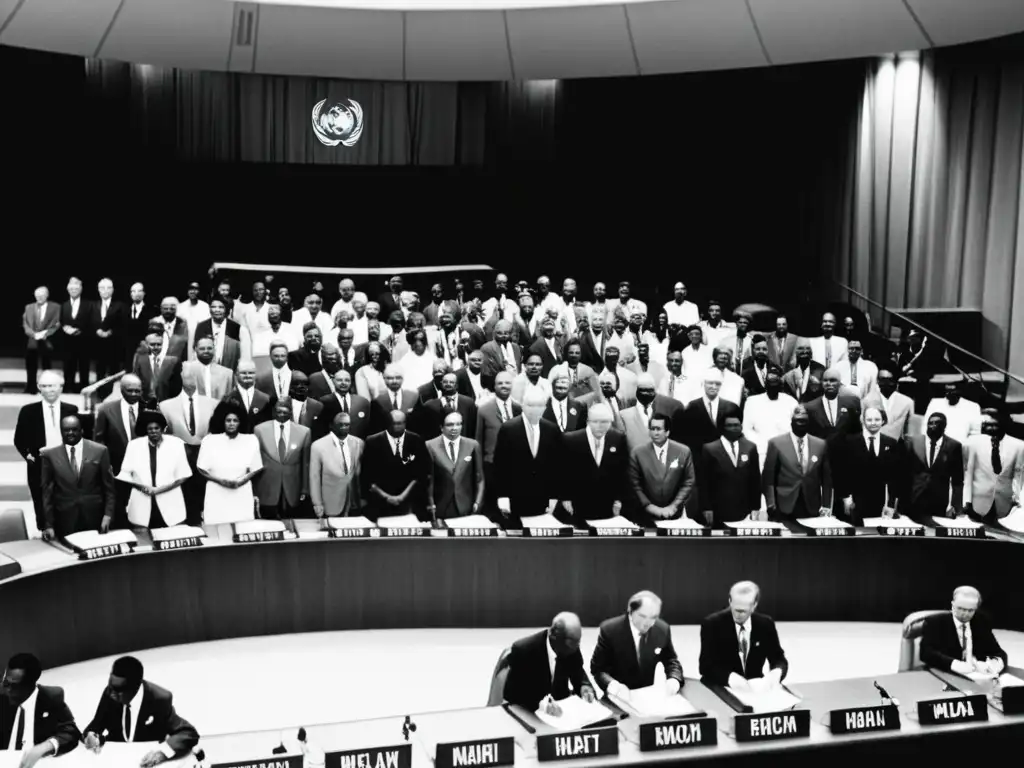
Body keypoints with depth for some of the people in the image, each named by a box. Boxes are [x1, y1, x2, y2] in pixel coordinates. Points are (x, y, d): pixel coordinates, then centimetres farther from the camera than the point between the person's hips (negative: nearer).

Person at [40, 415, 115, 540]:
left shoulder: (100, 451, 1)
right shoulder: (50, 455, 1)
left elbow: (108, 487, 4)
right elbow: (47, 492, 3)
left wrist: (108, 515, -6)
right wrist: (49, 525, -1)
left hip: (95, 520, 0)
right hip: (64, 522, 0)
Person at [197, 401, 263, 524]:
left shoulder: (251, 440, 0)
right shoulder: (209, 440, -3)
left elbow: (255, 469, 6)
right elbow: (202, 469, 2)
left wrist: (240, 481, -12)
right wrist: (221, 481, -13)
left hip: (242, 498, 1)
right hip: (216, 497, -1)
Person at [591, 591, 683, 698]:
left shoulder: (663, 629, -6)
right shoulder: (609, 630, -16)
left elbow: (671, 661, 7)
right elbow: (597, 668, -12)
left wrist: (673, 679, -15)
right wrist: (613, 685, -32)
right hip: (619, 698, -3)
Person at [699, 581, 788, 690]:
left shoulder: (765, 624, 2)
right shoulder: (712, 624, -8)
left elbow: (779, 659, 5)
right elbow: (706, 666, -13)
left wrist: (776, 672, -18)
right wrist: (730, 677, -32)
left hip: (754, 688, 4)